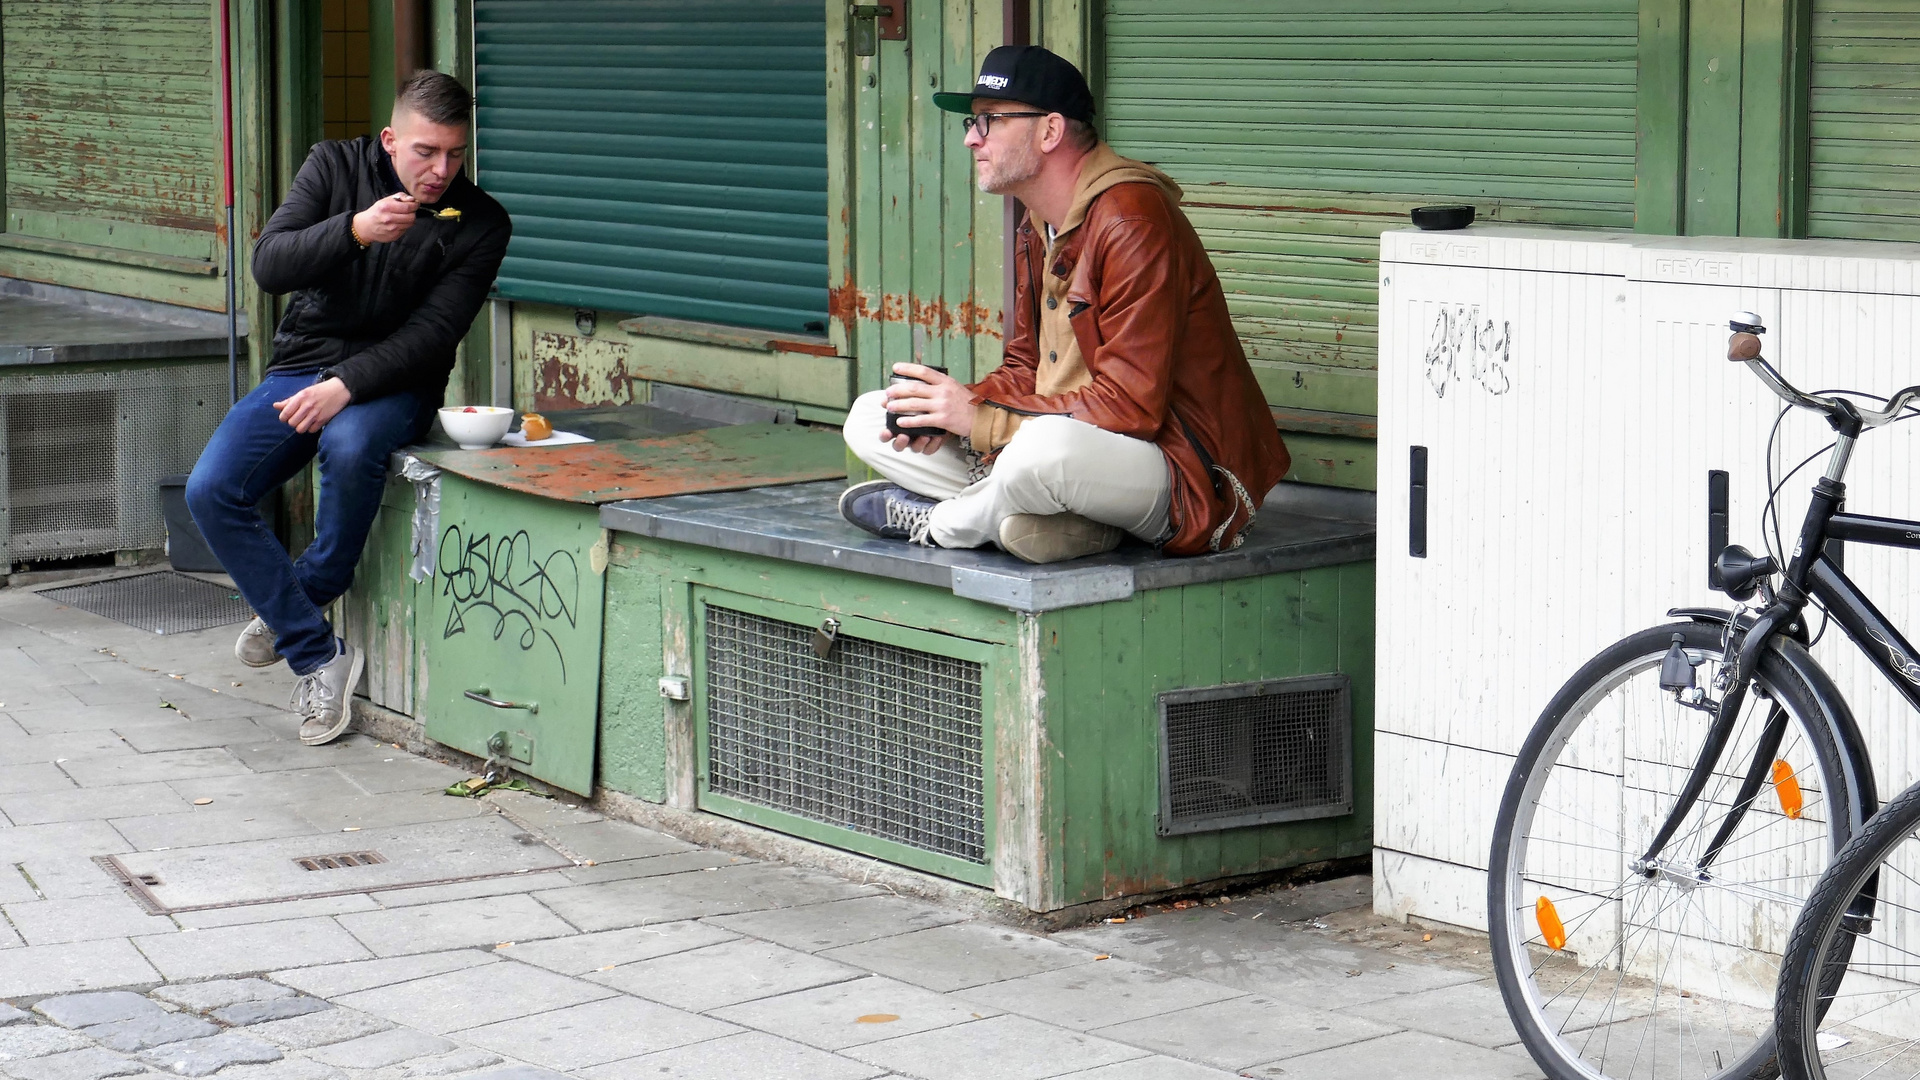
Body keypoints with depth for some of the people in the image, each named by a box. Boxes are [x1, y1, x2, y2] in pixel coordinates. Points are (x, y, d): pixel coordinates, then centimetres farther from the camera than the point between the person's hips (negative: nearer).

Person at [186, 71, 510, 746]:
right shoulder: (337, 167, 2)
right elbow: (268, 266, -9)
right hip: (301, 365, 3)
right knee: (210, 492, -20)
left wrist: (347, 384, -27)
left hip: (393, 384, -3)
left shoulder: (480, 223, -4)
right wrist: (355, 231, -26)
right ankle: (319, 658, -13)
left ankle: (296, 607, -11)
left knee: (350, 446, -39)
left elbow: (432, 331, -13)